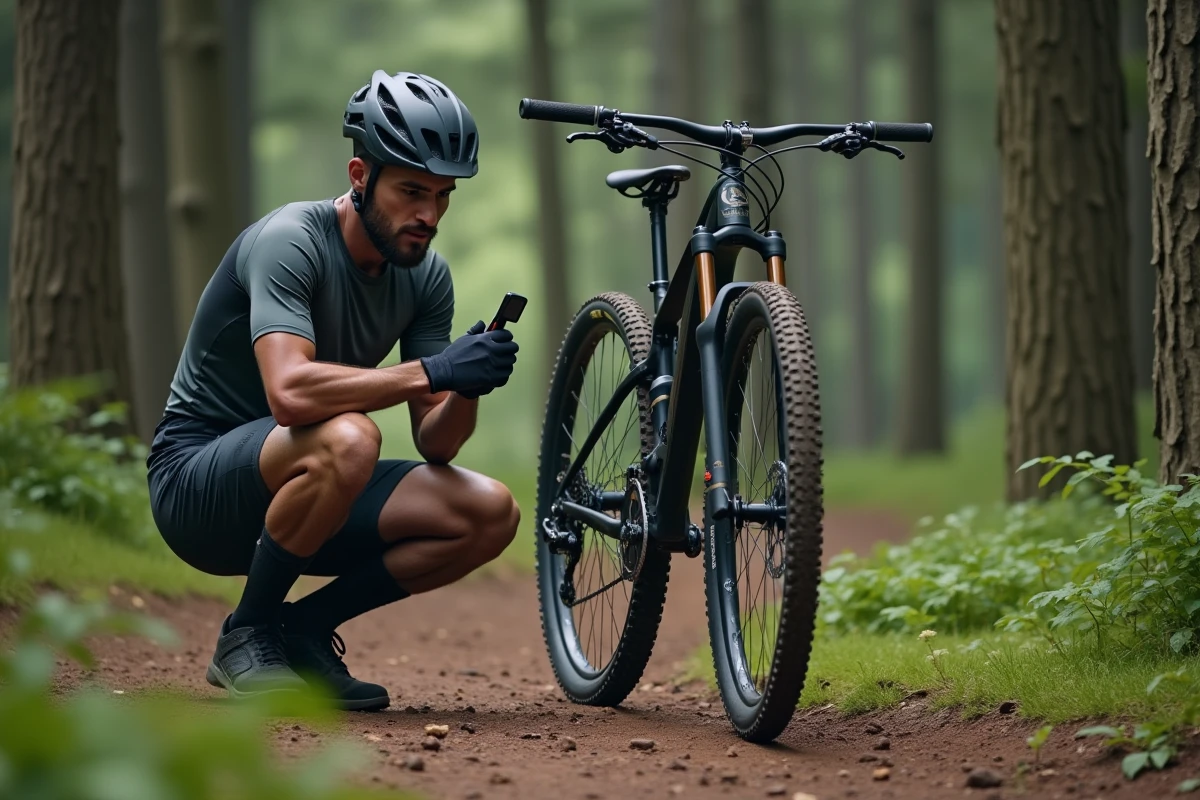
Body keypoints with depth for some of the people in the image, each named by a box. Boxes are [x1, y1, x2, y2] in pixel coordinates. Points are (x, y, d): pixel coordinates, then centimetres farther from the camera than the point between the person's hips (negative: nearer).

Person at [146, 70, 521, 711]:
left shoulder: (426, 276, 1)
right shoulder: (290, 241, -21)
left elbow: (434, 445, -3)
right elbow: (289, 391, -38)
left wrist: (466, 390, -25)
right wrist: (431, 371, -39)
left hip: (292, 491, 7)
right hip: (196, 483, -7)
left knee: (490, 514, -12)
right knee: (347, 438, -38)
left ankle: (302, 629, 3)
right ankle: (246, 639, -15)